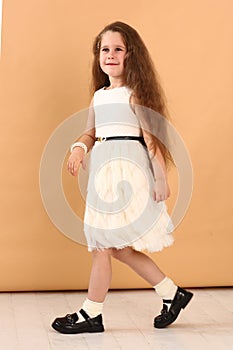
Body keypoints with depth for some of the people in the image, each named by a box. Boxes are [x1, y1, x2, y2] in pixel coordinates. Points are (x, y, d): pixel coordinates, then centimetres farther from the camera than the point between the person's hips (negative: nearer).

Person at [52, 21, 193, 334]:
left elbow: (151, 136, -9)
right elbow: (91, 133, 19)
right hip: (103, 171, 8)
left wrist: (161, 177, -13)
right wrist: (79, 148, -3)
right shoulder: (99, 95, 15)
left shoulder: (135, 93, -5)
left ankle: (91, 314, 8)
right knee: (118, 246, 11)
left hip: (127, 170, -8)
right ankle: (172, 294, 23)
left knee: (104, 244, -4)